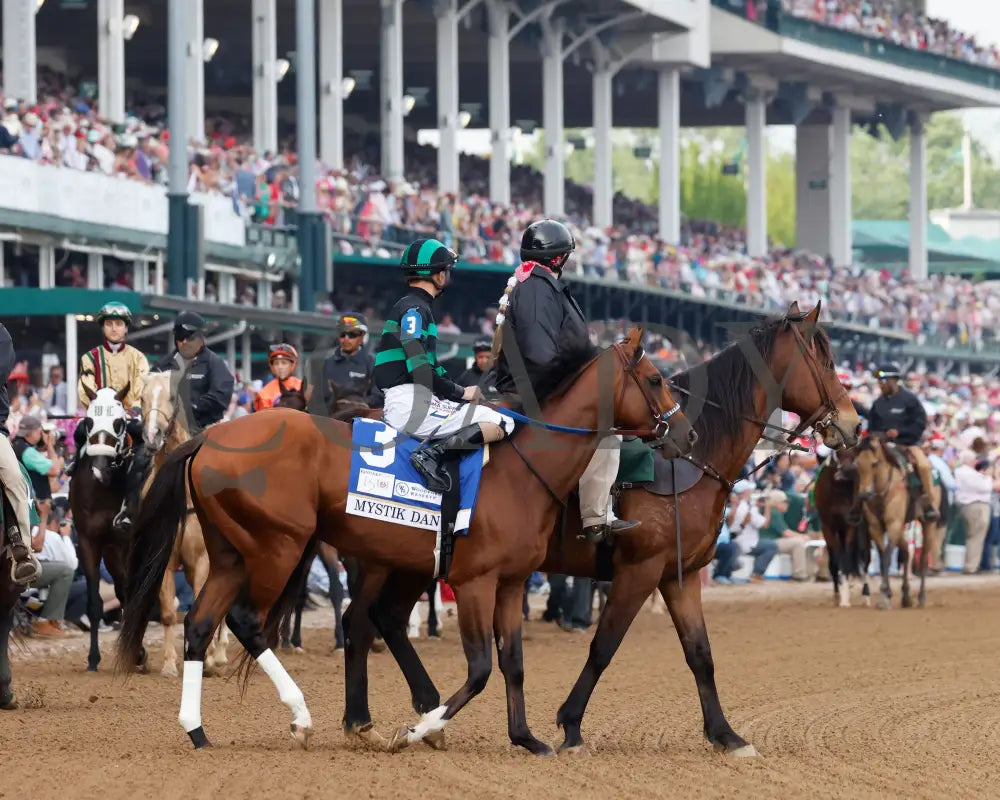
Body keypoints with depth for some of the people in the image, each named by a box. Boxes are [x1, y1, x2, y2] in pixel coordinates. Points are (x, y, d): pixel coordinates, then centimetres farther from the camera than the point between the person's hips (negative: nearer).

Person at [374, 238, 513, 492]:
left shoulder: (416, 307, 22)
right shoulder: (415, 309, -9)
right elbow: (419, 369, -18)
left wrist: (460, 390, 12)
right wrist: (460, 393, -9)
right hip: (410, 404, -10)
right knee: (502, 424, -15)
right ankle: (434, 453, -27)